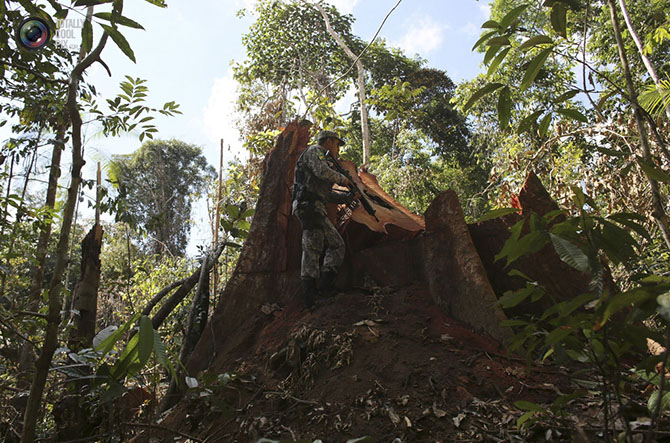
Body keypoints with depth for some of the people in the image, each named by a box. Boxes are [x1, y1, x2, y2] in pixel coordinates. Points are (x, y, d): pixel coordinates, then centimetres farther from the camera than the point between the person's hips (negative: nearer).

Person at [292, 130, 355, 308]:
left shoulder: (323, 159, 31)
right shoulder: (314, 151, 4)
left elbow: (328, 195, 31)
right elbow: (322, 171, -18)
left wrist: (350, 196, 27)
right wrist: (342, 179, -3)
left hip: (317, 209, 10)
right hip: (309, 205, -10)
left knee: (337, 245, 6)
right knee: (313, 248, -14)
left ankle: (324, 286, -2)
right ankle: (309, 294, -15)